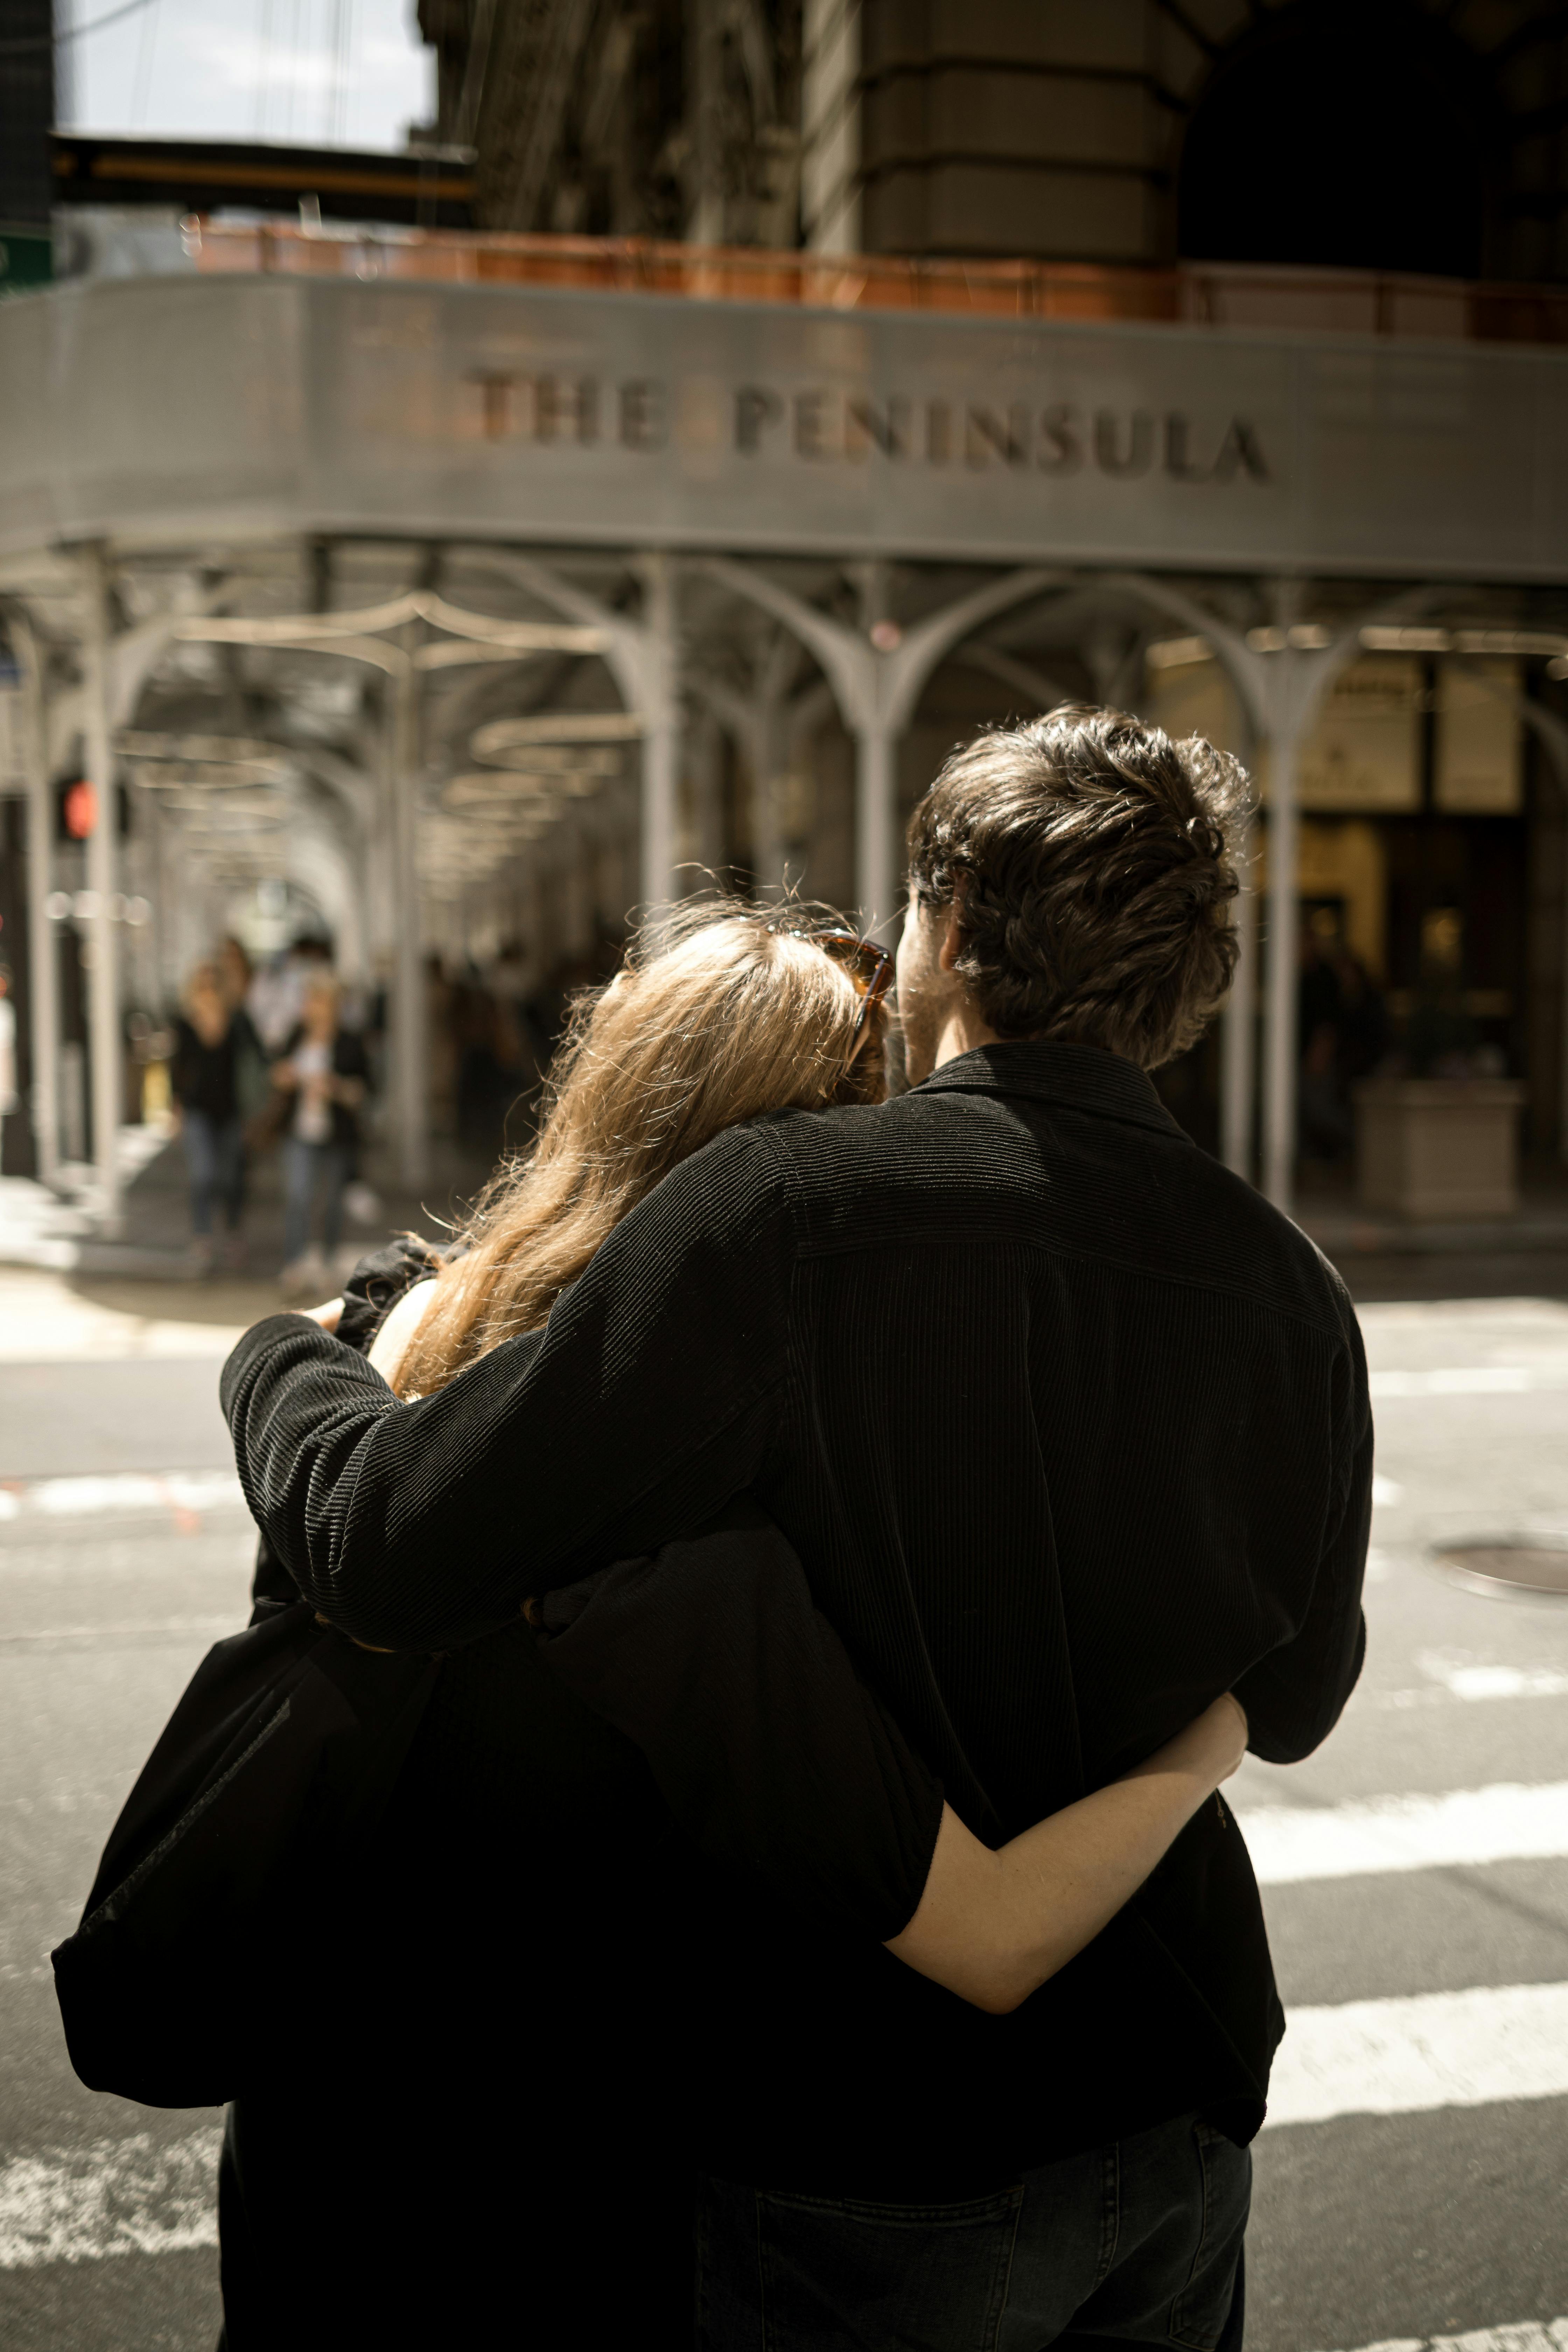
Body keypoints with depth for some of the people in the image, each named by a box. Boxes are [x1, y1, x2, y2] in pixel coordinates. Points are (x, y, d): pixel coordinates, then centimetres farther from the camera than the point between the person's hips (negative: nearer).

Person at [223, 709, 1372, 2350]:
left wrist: (278, 1358, -1)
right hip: (1185, 2122, 5)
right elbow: (1295, 1703, 8)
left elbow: (389, 1542, -22)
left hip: (876, 2167, -5)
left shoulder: (790, 1212, -24)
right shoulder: (1291, 1292, -7)